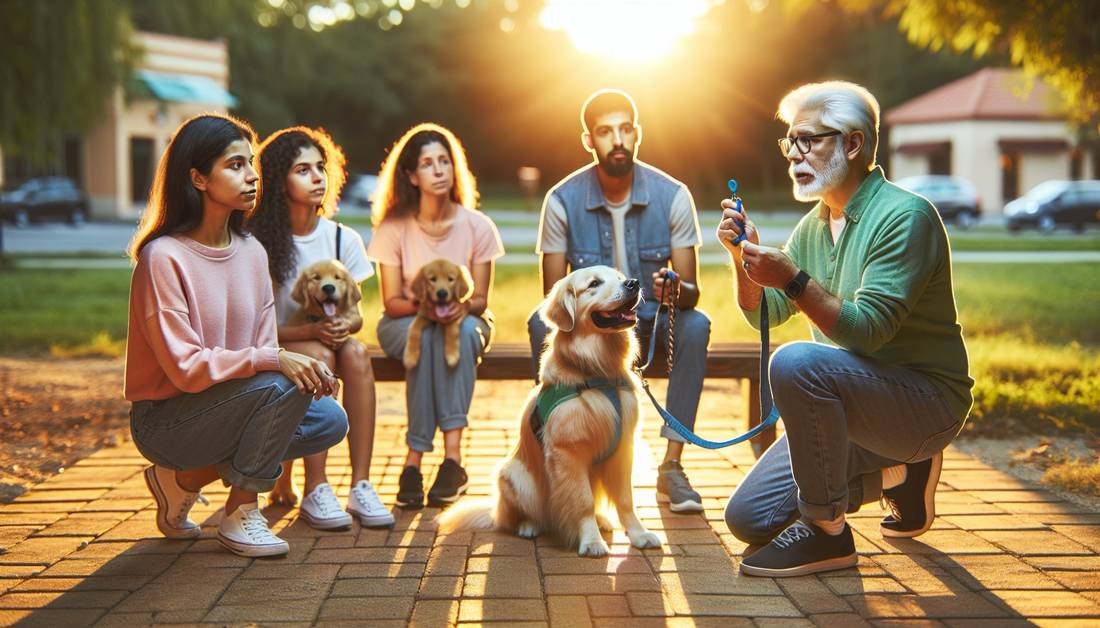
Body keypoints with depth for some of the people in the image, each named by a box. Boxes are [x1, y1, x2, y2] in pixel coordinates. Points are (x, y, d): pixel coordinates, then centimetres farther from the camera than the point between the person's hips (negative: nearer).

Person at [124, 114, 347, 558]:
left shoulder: (252, 252, 4)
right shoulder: (164, 257, -18)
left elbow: (265, 346, 5)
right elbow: (185, 367, -23)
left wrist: (310, 369, -17)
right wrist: (274, 361, -31)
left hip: (232, 403, 8)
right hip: (164, 421, -8)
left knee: (330, 420, -10)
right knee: (281, 386, -29)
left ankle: (184, 480, 4)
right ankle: (240, 516, -8)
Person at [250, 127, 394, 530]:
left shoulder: (343, 239, 1)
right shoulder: (259, 243, -11)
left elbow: (354, 315, 2)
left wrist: (344, 326, -23)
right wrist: (311, 331, -28)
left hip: (325, 342, 3)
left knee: (356, 352, -30)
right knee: (319, 356, -34)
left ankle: (360, 485, -31)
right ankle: (314, 491, -32)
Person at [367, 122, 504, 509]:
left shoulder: (477, 226, -8)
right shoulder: (393, 227, -10)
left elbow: (480, 299, -6)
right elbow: (391, 302, -9)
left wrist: (463, 307, -30)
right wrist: (422, 305, -31)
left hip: (465, 321, 1)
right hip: (403, 324, -1)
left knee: (463, 330, -36)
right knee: (424, 337, -36)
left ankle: (452, 454, -40)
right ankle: (413, 459, -36)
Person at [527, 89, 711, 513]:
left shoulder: (672, 196, -11)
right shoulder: (562, 200, -12)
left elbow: (691, 290, -12)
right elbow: (552, 296, -11)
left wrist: (675, 291, -38)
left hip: (651, 320, 0)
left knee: (695, 326, -31)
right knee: (541, 324, -30)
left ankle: (671, 465, -24)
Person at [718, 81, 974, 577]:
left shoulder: (904, 216, -16)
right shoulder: (815, 223, 11)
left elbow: (866, 331, -24)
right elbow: (763, 314, 11)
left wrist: (794, 279, -32)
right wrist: (743, 256, -6)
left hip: (926, 399, -8)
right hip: (856, 406, 9)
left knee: (797, 363, -35)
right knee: (748, 518, 1)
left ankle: (826, 531, -19)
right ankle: (898, 472, 15)